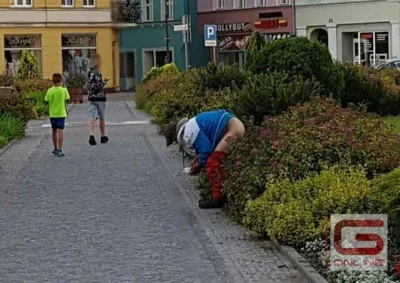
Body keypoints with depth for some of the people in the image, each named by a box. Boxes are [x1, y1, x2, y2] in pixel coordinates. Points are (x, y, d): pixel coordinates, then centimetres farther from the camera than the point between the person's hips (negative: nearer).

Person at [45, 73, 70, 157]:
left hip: (52, 114, 3)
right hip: (61, 113, -3)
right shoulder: (64, 90, -10)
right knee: (60, 131, -7)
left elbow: (46, 101, -2)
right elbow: (67, 100, -3)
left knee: (54, 131, 18)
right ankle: (59, 150, -17)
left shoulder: (49, 91, -4)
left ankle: (56, 148, 31)